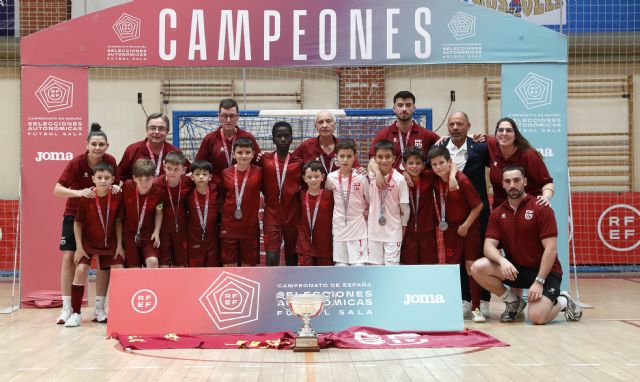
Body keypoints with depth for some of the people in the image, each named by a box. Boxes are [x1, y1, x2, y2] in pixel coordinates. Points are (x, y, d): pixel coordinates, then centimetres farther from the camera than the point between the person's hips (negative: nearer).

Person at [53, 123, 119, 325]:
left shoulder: (110, 161, -12)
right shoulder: (77, 162, -20)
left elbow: (114, 184, 3)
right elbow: (57, 189, -21)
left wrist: (116, 188, -21)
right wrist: (79, 192, -37)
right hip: (75, 213, -2)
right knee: (69, 257, -7)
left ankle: (99, 308, 8)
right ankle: (67, 308, 1)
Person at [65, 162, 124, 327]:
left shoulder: (117, 196, -15)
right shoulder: (86, 197, -19)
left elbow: (118, 221, -3)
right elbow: (77, 223, -9)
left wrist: (119, 245, -4)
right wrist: (79, 247, -12)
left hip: (110, 242, 2)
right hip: (88, 241, -2)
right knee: (81, 270, -16)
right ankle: (76, 313, -4)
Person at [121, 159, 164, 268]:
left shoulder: (158, 192, -15)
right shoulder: (127, 186, -16)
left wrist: (156, 232, -6)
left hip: (149, 235, -1)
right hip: (130, 234, 1)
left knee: (153, 262, -20)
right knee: (133, 268, 4)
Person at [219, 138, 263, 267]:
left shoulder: (259, 172, -4)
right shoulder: (226, 173, 0)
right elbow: (221, 197, 8)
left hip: (250, 226, -1)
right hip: (229, 226, 1)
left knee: (249, 263, 9)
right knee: (229, 264, 7)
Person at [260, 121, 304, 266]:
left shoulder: (299, 163, 2)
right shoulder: (265, 160, 1)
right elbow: (261, 184, 11)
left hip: (292, 215, 1)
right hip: (271, 215, -1)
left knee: (291, 256, 12)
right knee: (272, 258, -11)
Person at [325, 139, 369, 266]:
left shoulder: (361, 178, -7)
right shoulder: (331, 178, -2)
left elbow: (370, 200, 4)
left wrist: (367, 212, -4)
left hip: (358, 228, -2)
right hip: (339, 228, 2)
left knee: (359, 265, -3)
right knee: (341, 265, 7)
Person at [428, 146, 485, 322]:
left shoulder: (462, 180, -19)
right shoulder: (435, 181, -4)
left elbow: (478, 205, -14)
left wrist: (466, 225, -12)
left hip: (469, 227, -5)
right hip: (450, 228, 5)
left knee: (471, 265, -5)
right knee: (451, 266, 5)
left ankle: (476, 308, 1)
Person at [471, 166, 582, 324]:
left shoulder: (541, 209, -11)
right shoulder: (497, 213, 3)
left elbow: (551, 249, -15)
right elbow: (489, 245, -5)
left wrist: (539, 281, -22)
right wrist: (502, 260, -28)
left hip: (544, 271, -4)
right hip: (515, 269, 5)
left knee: (537, 316, -27)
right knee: (478, 268, -21)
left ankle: (563, 302, 9)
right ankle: (512, 301, 4)